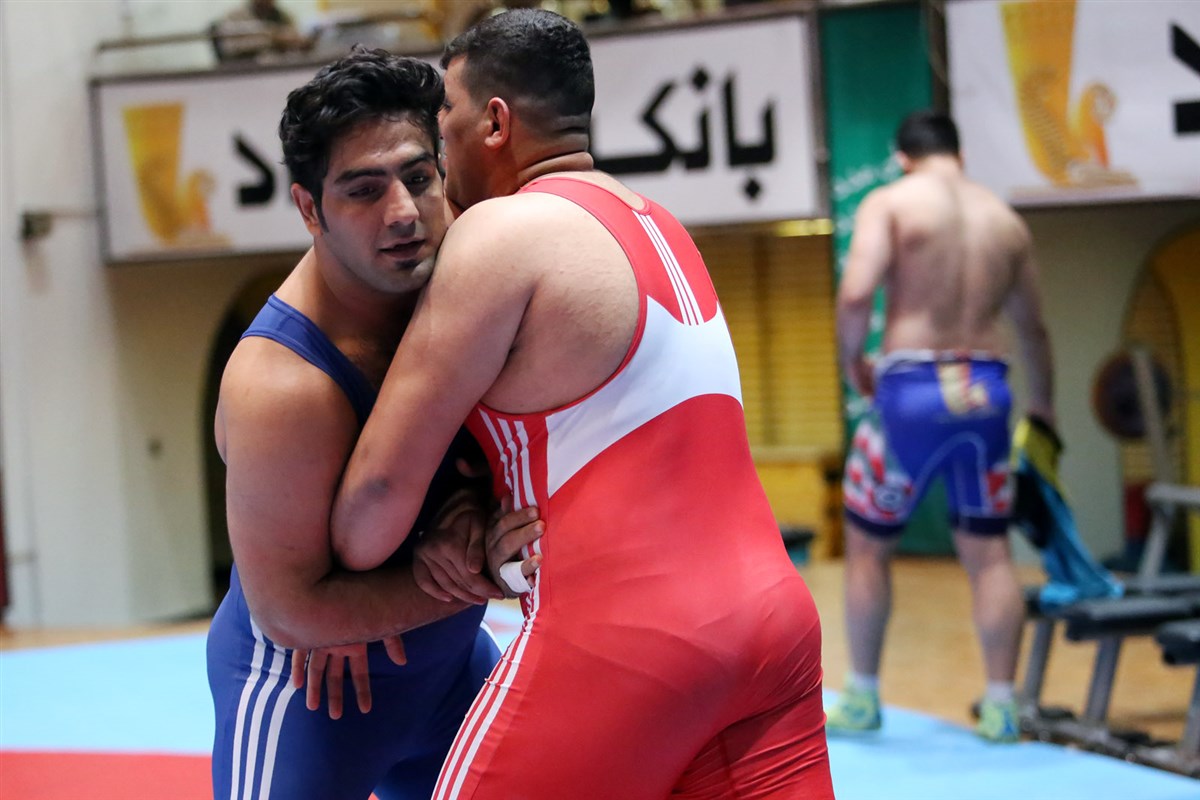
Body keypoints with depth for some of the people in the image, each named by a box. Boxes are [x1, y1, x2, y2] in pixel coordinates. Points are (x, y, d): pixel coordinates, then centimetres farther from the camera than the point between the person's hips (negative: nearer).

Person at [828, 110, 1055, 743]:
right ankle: (1000, 707, 10)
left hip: (911, 388, -4)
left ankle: (861, 700, 18)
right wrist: (1041, 402, 36)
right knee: (988, 553, 10)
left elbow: (856, 293, -17)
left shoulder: (890, 202, -2)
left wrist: (852, 362, 1)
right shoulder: (1006, 220, 13)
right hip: (985, 392, 4)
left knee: (867, 547, 11)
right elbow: (1032, 327, 22)